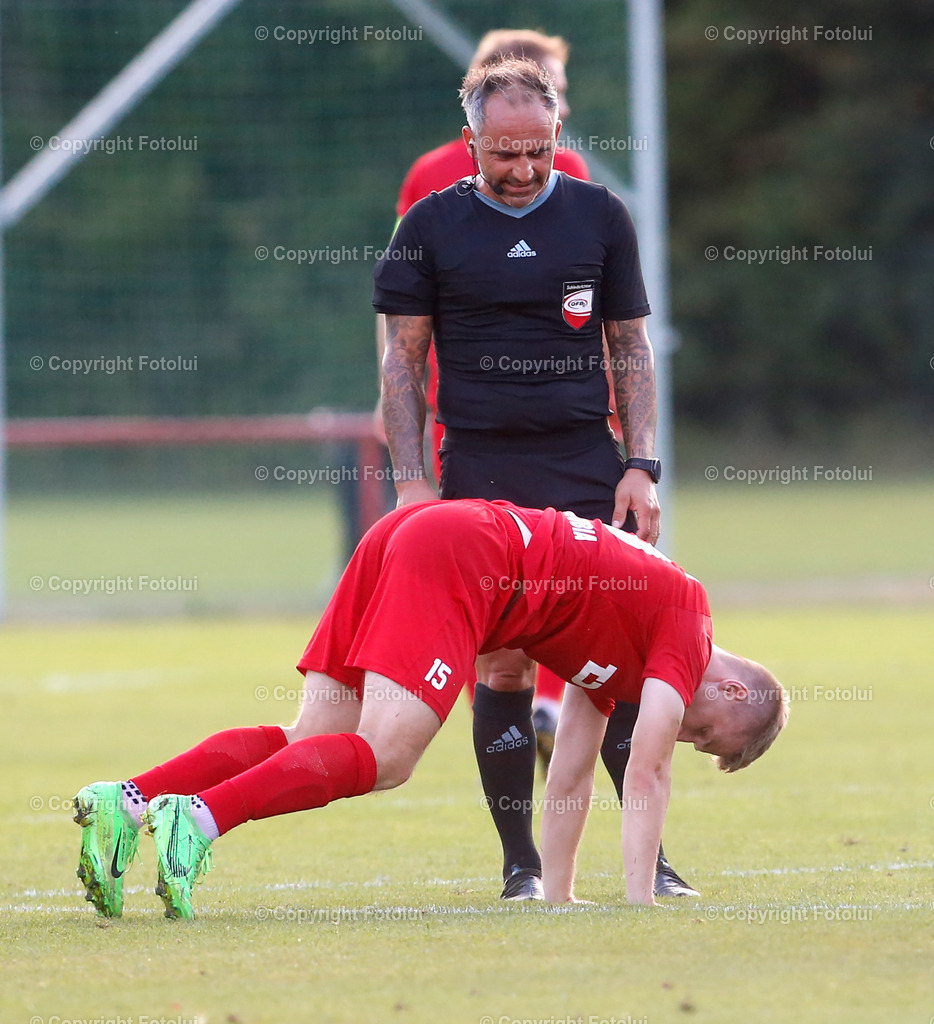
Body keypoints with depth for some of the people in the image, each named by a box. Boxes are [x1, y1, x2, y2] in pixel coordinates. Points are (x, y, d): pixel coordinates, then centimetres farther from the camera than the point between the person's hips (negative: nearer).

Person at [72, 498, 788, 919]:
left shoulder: (618, 662, 29)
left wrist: (559, 900, 28)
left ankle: (128, 802, -17)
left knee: (315, 740, 0)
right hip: (463, 557, -8)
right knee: (385, 756, -18)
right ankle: (201, 816, -37)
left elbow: (571, 774, 31)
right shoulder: (685, 616, 6)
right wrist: (640, 907, -2)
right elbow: (647, 770, -2)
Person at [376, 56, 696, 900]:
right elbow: (403, 358, 6)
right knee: (503, 664, -2)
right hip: (479, 474, -1)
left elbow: (631, 348, 12)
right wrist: (410, 478, -2)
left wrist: (641, 465, 3)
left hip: (588, 466, 1)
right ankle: (521, 862, 7)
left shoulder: (601, 217, 8)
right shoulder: (431, 227, 4)